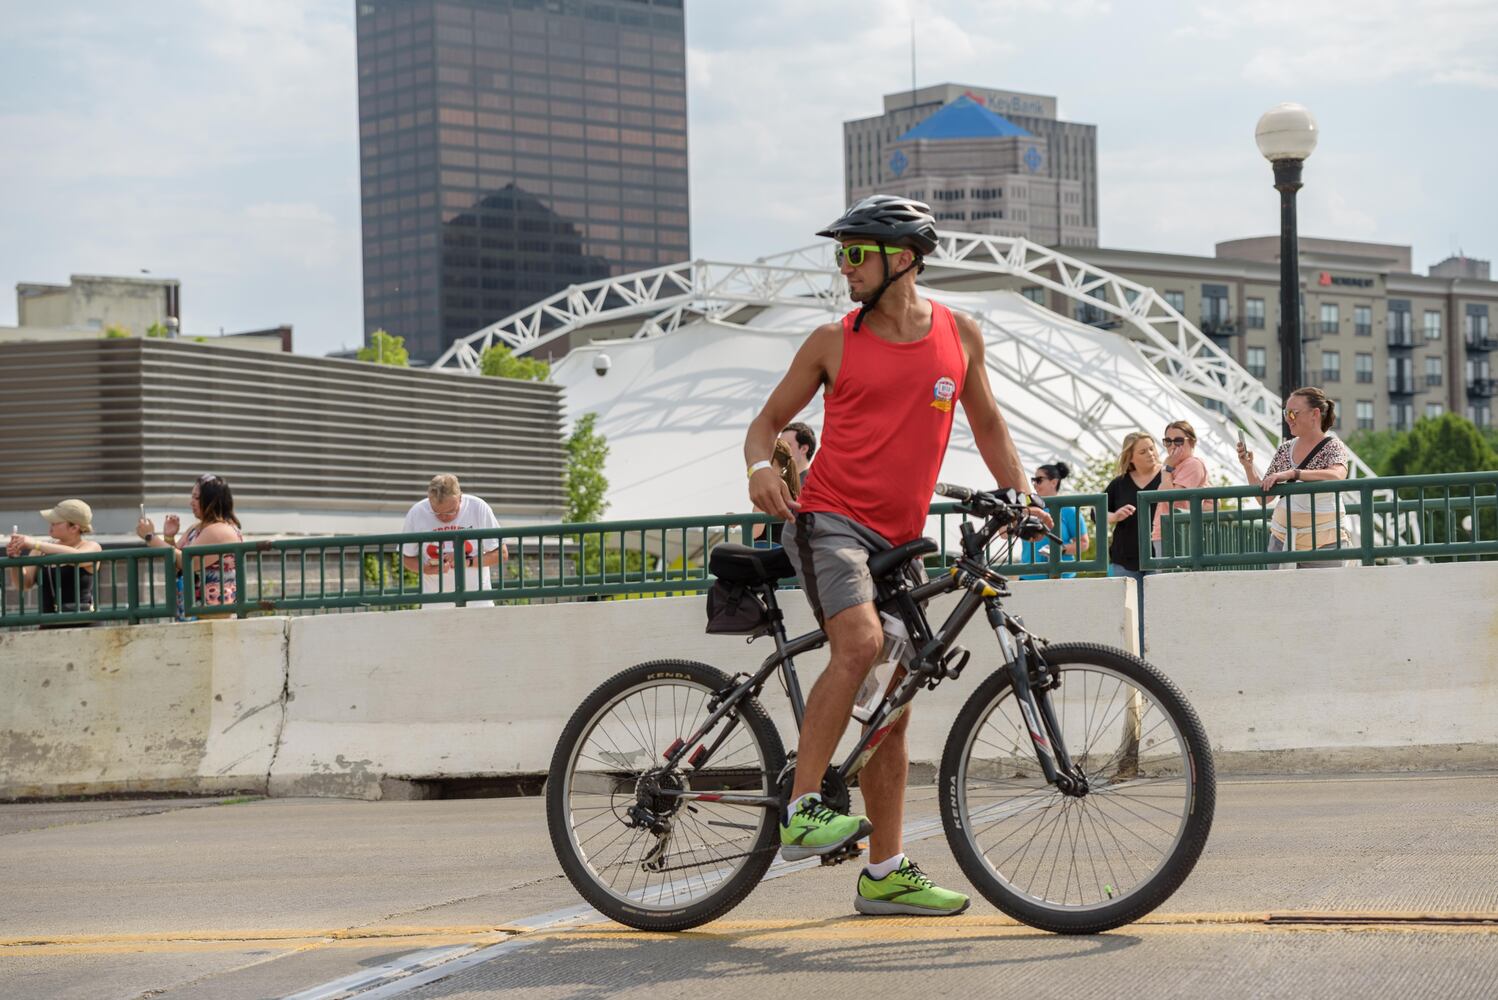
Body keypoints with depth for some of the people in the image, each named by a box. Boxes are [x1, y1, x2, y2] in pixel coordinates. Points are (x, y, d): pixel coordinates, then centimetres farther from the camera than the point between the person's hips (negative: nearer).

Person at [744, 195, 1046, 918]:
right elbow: (768, 419, 8)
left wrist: (1022, 499, 8)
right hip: (829, 519, -4)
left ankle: (886, 874, 14)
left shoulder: (958, 335, 8)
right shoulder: (832, 343, 1)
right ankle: (802, 810, -26)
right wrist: (760, 467, -14)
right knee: (861, 642, -31)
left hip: (899, 538, 4)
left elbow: (986, 423, 20)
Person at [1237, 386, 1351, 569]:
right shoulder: (1286, 449, 9)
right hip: (1282, 539, 4)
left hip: (1322, 542, -4)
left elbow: (1337, 475, -28)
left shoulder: (1332, 446, -5)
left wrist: (1291, 474, -33)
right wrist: (1248, 467, -5)